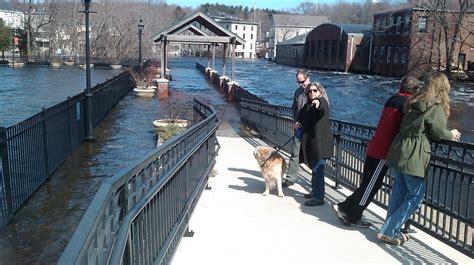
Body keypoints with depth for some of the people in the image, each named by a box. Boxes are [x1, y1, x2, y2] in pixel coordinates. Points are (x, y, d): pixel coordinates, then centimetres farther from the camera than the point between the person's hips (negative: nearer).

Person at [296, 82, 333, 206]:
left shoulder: (322, 101, -7)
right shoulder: (308, 104, 16)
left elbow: (323, 109, -31)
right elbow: (301, 116, 25)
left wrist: (318, 102, -53)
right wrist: (298, 123, 3)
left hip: (320, 141, -9)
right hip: (309, 141, 9)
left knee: (317, 168, -11)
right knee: (314, 167, 19)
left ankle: (319, 197, -9)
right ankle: (315, 192, 32)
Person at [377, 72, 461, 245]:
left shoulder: (413, 102, 16)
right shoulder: (436, 107, -6)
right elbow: (438, 133, -8)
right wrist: (452, 134, 14)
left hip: (397, 152, 8)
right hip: (414, 159, -7)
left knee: (399, 190, 15)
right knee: (415, 196, 3)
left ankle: (391, 229, 20)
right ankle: (388, 232, 1)